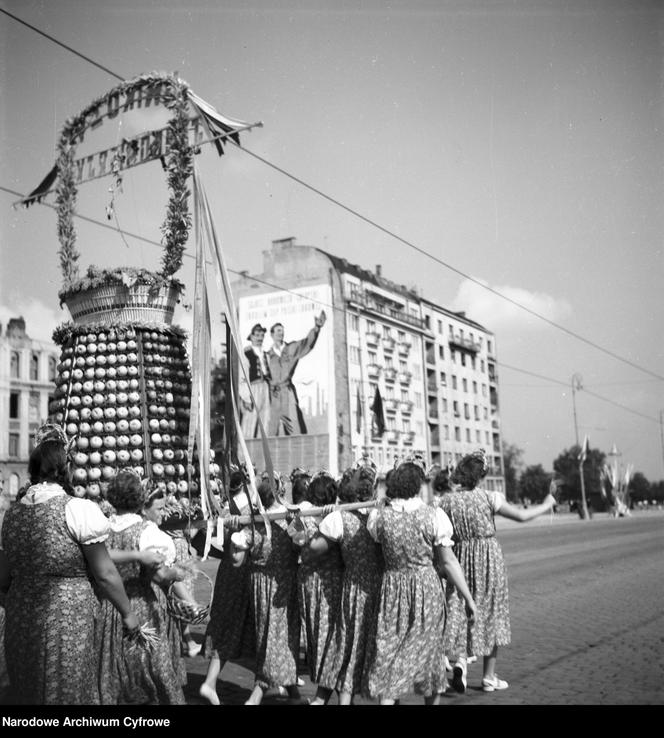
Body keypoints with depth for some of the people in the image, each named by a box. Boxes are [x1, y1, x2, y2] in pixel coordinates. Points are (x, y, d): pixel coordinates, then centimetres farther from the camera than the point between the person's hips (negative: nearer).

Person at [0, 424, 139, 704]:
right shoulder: (79, 510, -14)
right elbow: (105, 574, -11)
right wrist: (127, 612, 2)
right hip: (66, 626, -6)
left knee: (29, 692, 19)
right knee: (67, 692, 8)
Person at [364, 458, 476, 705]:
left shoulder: (379, 516, -7)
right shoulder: (433, 515, -11)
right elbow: (448, 562, -8)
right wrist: (468, 598, 1)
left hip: (392, 589, 1)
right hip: (427, 588, 0)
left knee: (388, 652, 8)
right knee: (428, 649, 18)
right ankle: (432, 698, 32)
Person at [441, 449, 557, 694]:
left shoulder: (447, 500, -4)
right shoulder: (489, 498, -11)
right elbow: (521, 516, -8)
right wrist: (548, 503, 5)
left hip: (461, 557, 2)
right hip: (488, 557, -2)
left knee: (459, 612, 13)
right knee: (490, 613, 10)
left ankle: (460, 660, -12)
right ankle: (489, 677, 19)